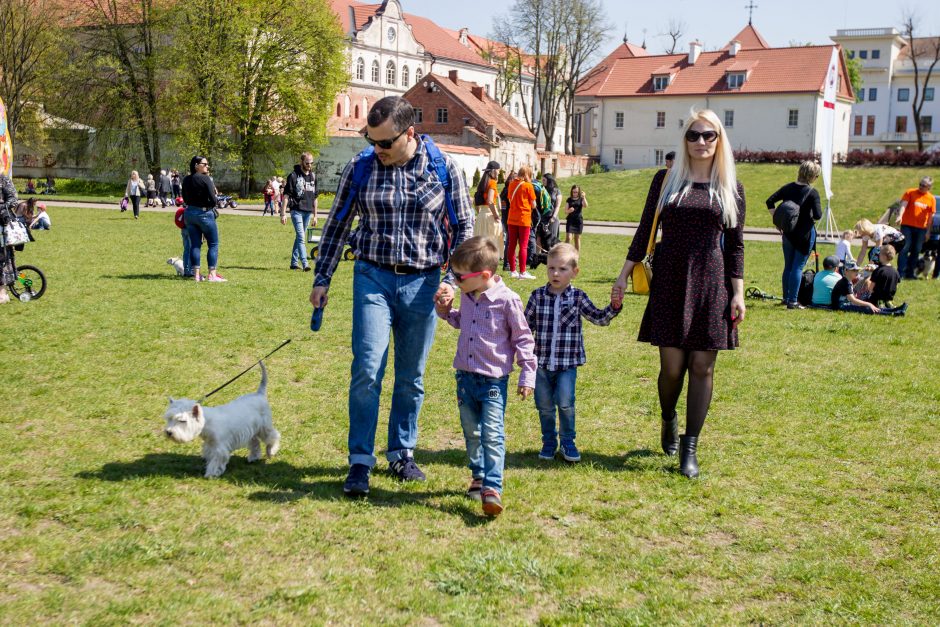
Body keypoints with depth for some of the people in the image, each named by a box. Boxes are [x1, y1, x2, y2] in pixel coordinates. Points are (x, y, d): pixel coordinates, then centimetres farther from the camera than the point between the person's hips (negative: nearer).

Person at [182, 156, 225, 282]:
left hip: (189, 213, 6)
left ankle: (196, 274, 10)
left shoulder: (186, 180, 6)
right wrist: (213, 203, 2)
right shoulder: (205, 178, -15)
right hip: (204, 213, -6)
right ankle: (212, 275, -3)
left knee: (195, 244, 10)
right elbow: (213, 199, -18)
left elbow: (185, 198, 14)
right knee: (213, 244, 2)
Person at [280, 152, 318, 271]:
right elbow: (286, 195, -6)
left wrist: (315, 215, 17)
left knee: (299, 237, 11)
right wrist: (283, 214, -11)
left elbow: (315, 197, 19)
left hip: (308, 212, 6)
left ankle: (294, 262, 18)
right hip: (296, 210, -5)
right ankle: (305, 263, -20)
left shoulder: (313, 176, 13)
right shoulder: (293, 176, -4)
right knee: (301, 237, -14)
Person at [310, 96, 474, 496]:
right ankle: (360, 462, 1)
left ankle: (402, 454, 26)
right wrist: (321, 278, 7)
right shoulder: (360, 167, -1)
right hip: (373, 278, 0)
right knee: (367, 371, -9)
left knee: (411, 377, 10)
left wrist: (451, 280, -6)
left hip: (422, 283, 1)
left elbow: (464, 227, 5)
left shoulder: (444, 169, -3)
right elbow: (337, 224, 9)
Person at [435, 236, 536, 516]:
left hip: (493, 379, -7)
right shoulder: (467, 297, 6)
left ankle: (492, 488, -11)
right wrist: (447, 312, 7)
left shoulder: (507, 300, -14)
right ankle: (478, 476, 32)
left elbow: (523, 338, -7)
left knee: (492, 435, -11)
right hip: (465, 375, 7)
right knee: (471, 432, 16)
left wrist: (527, 375, -8)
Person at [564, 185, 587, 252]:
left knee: (577, 238, 8)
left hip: (579, 221, 1)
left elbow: (585, 206, -17)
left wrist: (584, 197, -28)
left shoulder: (581, 199, 3)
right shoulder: (569, 200, 4)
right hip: (570, 220, -1)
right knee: (568, 238, -13)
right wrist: (569, 211, -20)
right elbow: (565, 212, 2)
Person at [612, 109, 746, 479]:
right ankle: (668, 420, 31)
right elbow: (645, 230, 9)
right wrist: (625, 274, 6)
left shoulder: (731, 189, 6)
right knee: (672, 367, 0)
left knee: (702, 367, 1)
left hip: (712, 285, 1)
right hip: (670, 282, 0)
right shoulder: (666, 180, 6)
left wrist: (738, 293, 0)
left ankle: (689, 448, 11)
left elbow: (736, 245, 7)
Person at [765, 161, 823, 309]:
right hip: (805, 234, -5)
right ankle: (792, 301, -1)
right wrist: (811, 217, 4)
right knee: (798, 267, -1)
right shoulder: (812, 193, -13)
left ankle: (786, 297, 27)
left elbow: (770, 201, 3)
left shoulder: (788, 188, 3)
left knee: (788, 266, 17)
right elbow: (818, 215, -19)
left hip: (788, 232, 5)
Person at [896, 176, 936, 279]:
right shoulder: (910, 192, -3)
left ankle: (910, 273, 16)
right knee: (905, 248, -8)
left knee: (916, 251, 6)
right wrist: (900, 216, -33)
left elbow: (931, 215, 7)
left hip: (921, 228, 3)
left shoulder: (931, 199, 4)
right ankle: (900, 272, -7)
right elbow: (904, 204, -13)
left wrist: (928, 231, 6)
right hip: (907, 225, -3)